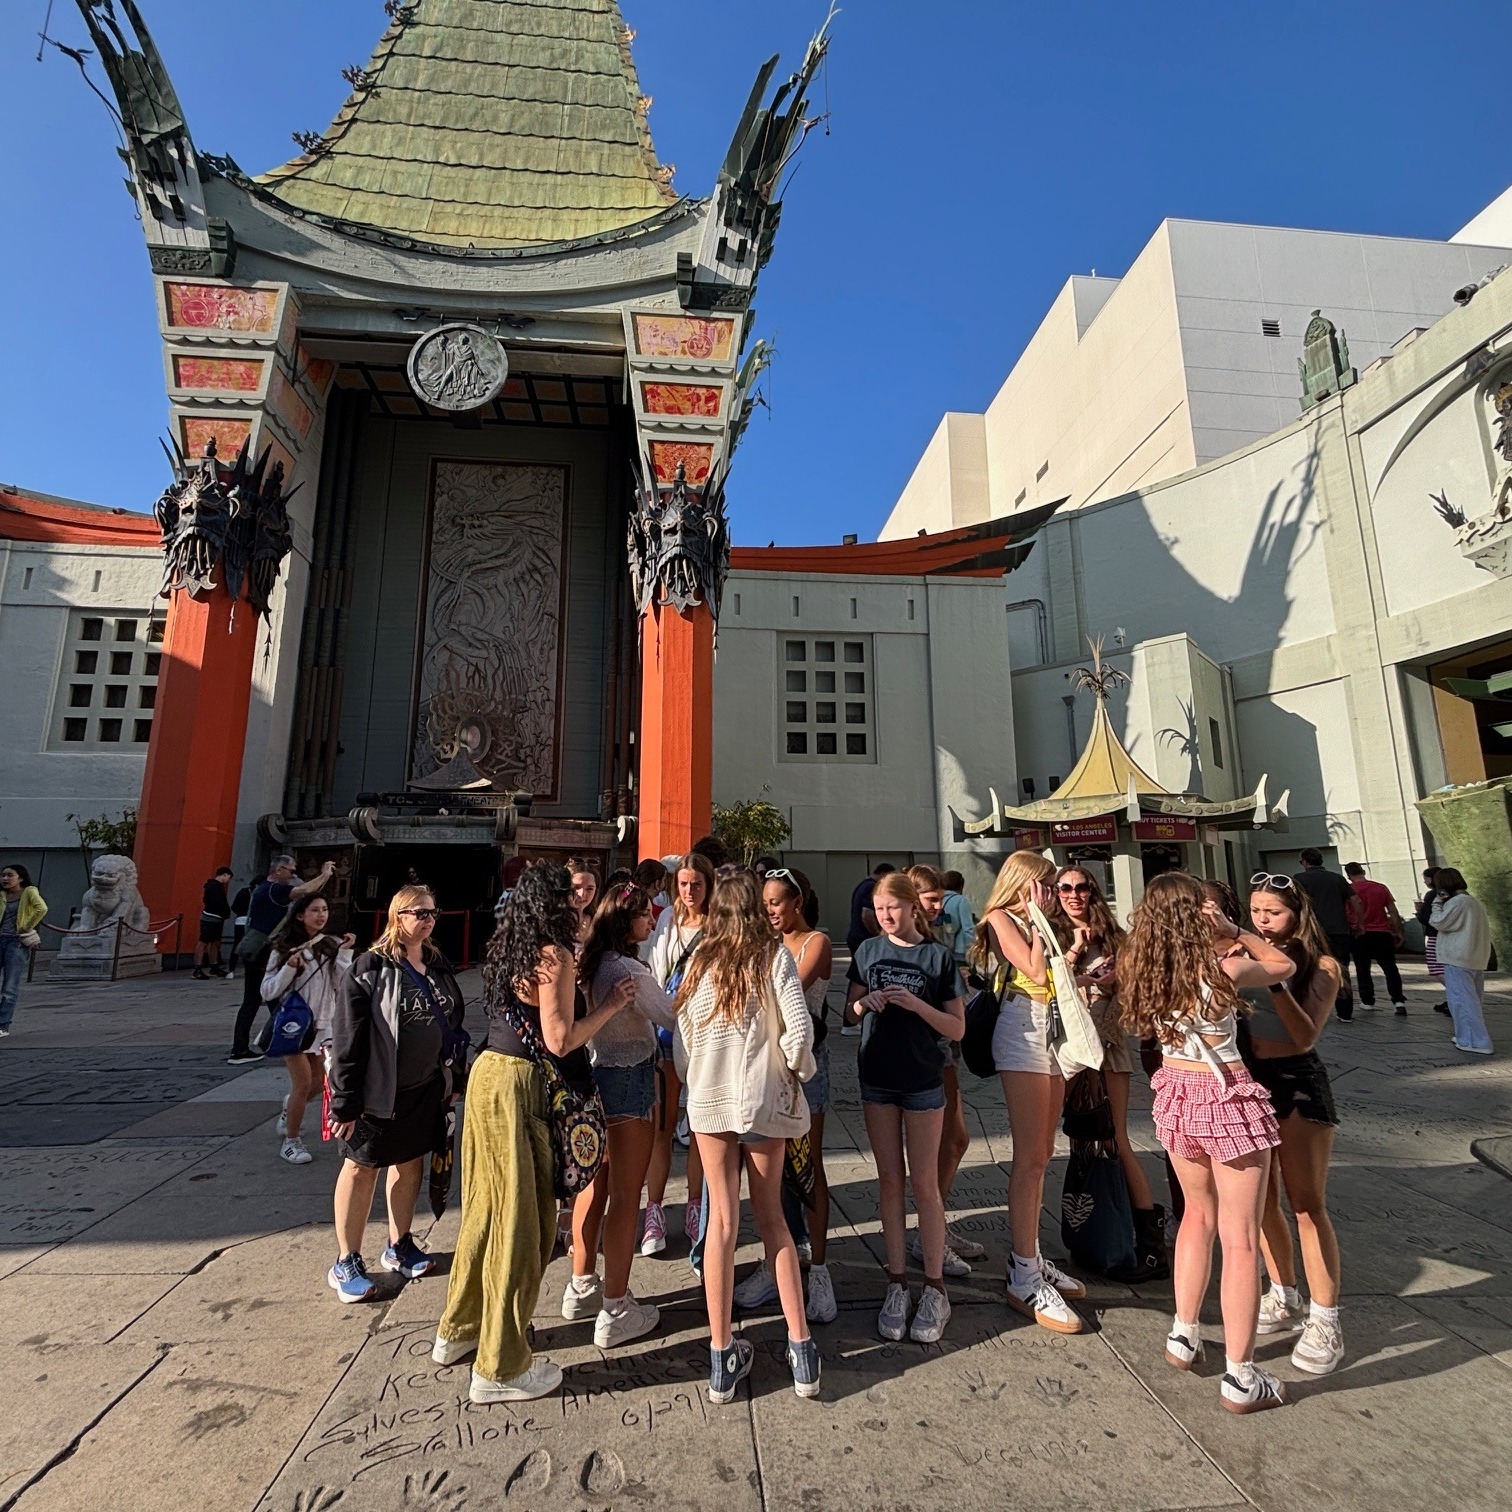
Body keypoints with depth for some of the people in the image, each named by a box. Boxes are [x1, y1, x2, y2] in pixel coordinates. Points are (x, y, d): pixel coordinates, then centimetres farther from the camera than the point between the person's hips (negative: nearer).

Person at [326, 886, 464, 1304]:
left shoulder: (438, 966, 4)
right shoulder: (371, 968, -16)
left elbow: (453, 1021, 12)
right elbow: (348, 1036, -17)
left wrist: (449, 1080, 12)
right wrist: (345, 1100, -18)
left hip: (426, 1089, 6)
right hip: (380, 1091, -6)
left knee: (411, 1163, 17)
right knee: (361, 1168, 8)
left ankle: (399, 1246, 34)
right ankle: (346, 1263, 23)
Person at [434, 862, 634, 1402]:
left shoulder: (511, 947, 10)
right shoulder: (554, 954, -16)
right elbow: (560, 1040, -17)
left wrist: (571, 986, 18)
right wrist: (612, 1005, -8)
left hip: (490, 1072, 9)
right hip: (517, 1086, -9)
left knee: (487, 1209, 22)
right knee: (520, 1221, 4)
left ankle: (458, 1330, 39)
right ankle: (501, 1368, 17)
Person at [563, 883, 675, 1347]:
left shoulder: (587, 964, 1)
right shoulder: (630, 970, -22)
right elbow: (671, 1018, -13)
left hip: (593, 1077, 8)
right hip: (629, 1081, -8)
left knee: (595, 1184, 20)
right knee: (626, 1196, 3)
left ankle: (582, 1288, 35)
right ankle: (615, 1312, 14)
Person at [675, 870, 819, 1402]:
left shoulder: (700, 959, 2)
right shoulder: (773, 954, -4)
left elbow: (682, 1034, 2)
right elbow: (799, 1028, -13)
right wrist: (799, 1071, 5)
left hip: (708, 1098, 1)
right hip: (764, 1098, -1)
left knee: (722, 1219, 9)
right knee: (771, 1217, 14)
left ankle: (722, 1358, 16)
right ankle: (800, 1347, 15)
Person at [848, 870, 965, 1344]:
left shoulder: (938, 956, -7)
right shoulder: (868, 950, 1)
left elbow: (958, 1028, -7)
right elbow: (850, 1010, 8)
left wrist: (917, 1004, -23)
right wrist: (866, 1002, -14)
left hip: (923, 1080, -2)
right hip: (877, 1078, 3)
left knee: (924, 1183, 5)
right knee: (890, 1180, 11)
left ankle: (934, 1288, 20)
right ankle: (897, 1284, 23)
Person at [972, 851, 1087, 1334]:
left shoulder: (1041, 923, 19)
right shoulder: (1001, 919, -4)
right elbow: (1036, 972, -15)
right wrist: (1038, 918, -8)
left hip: (1056, 1032, 8)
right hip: (1023, 1032, -8)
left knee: (1041, 1155, 12)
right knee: (1030, 1157, -9)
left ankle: (1031, 1257, 22)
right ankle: (1024, 1280, -3)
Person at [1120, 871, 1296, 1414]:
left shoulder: (1141, 971, -5)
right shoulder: (1221, 968, -18)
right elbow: (1284, 964, 0)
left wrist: (1222, 940, 6)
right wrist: (1232, 930, 0)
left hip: (1176, 1095, 6)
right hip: (1228, 1100, -5)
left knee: (1199, 1214, 25)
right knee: (1240, 1239, 6)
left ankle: (1184, 1337, 35)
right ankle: (1240, 1379, 15)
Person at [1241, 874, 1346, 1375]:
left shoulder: (1320, 966, -6)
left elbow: (1306, 1036, -17)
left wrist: (1274, 981, -26)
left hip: (1297, 1084, -4)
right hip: (1249, 1082, 4)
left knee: (1307, 1204, 0)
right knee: (1262, 1200, 15)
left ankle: (1325, 1322, 13)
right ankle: (1285, 1298, 33)